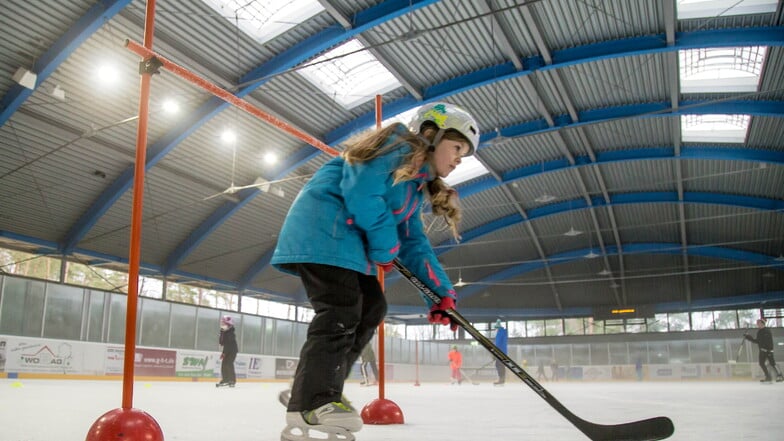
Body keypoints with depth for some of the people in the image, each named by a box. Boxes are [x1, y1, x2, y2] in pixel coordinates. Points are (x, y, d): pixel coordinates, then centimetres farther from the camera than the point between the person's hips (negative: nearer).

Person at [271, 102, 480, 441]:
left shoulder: (417, 186, 21)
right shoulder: (397, 147, -8)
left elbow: (414, 243, 18)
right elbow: (361, 193, -21)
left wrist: (441, 291, 9)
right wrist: (386, 247, -9)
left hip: (345, 239, 10)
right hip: (322, 228, -10)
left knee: (371, 306, 7)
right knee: (341, 312, -17)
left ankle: (310, 389, 9)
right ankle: (312, 406, -17)